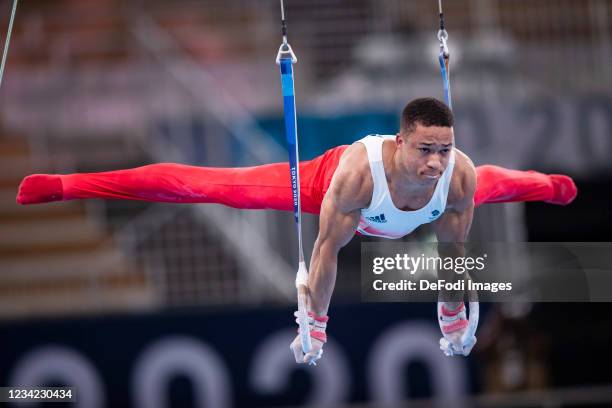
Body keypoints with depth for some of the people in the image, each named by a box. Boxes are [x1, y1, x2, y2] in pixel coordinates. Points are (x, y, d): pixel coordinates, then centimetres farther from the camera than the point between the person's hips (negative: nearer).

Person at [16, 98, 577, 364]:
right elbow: (328, 250, -36)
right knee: (210, 185, -5)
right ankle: (65, 185, -2)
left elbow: (454, 251, -20)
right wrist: (314, 327, -28)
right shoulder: (359, 171, -48)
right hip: (321, 182, -4)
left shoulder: (459, 174, -38)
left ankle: (549, 184, 70)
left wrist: (453, 319, -8)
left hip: (398, 221, 4)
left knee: (491, 186, 32)